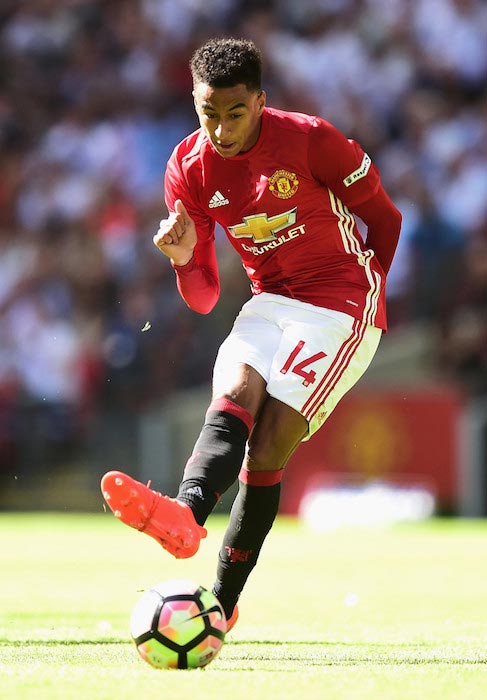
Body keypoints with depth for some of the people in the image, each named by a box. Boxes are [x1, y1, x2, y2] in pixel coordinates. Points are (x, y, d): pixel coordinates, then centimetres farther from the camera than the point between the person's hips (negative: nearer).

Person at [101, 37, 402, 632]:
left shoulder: (310, 141, -14)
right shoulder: (188, 167, -2)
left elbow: (384, 217, 2)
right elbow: (203, 299, 1)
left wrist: (365, 296, 0)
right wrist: (183, 260, -20)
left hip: (342, 304, -4)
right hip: (269, 302, 4)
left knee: (269, 445, -20)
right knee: (233, 395, -28)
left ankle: (222, 602, -24)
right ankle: (186, 514, -52)